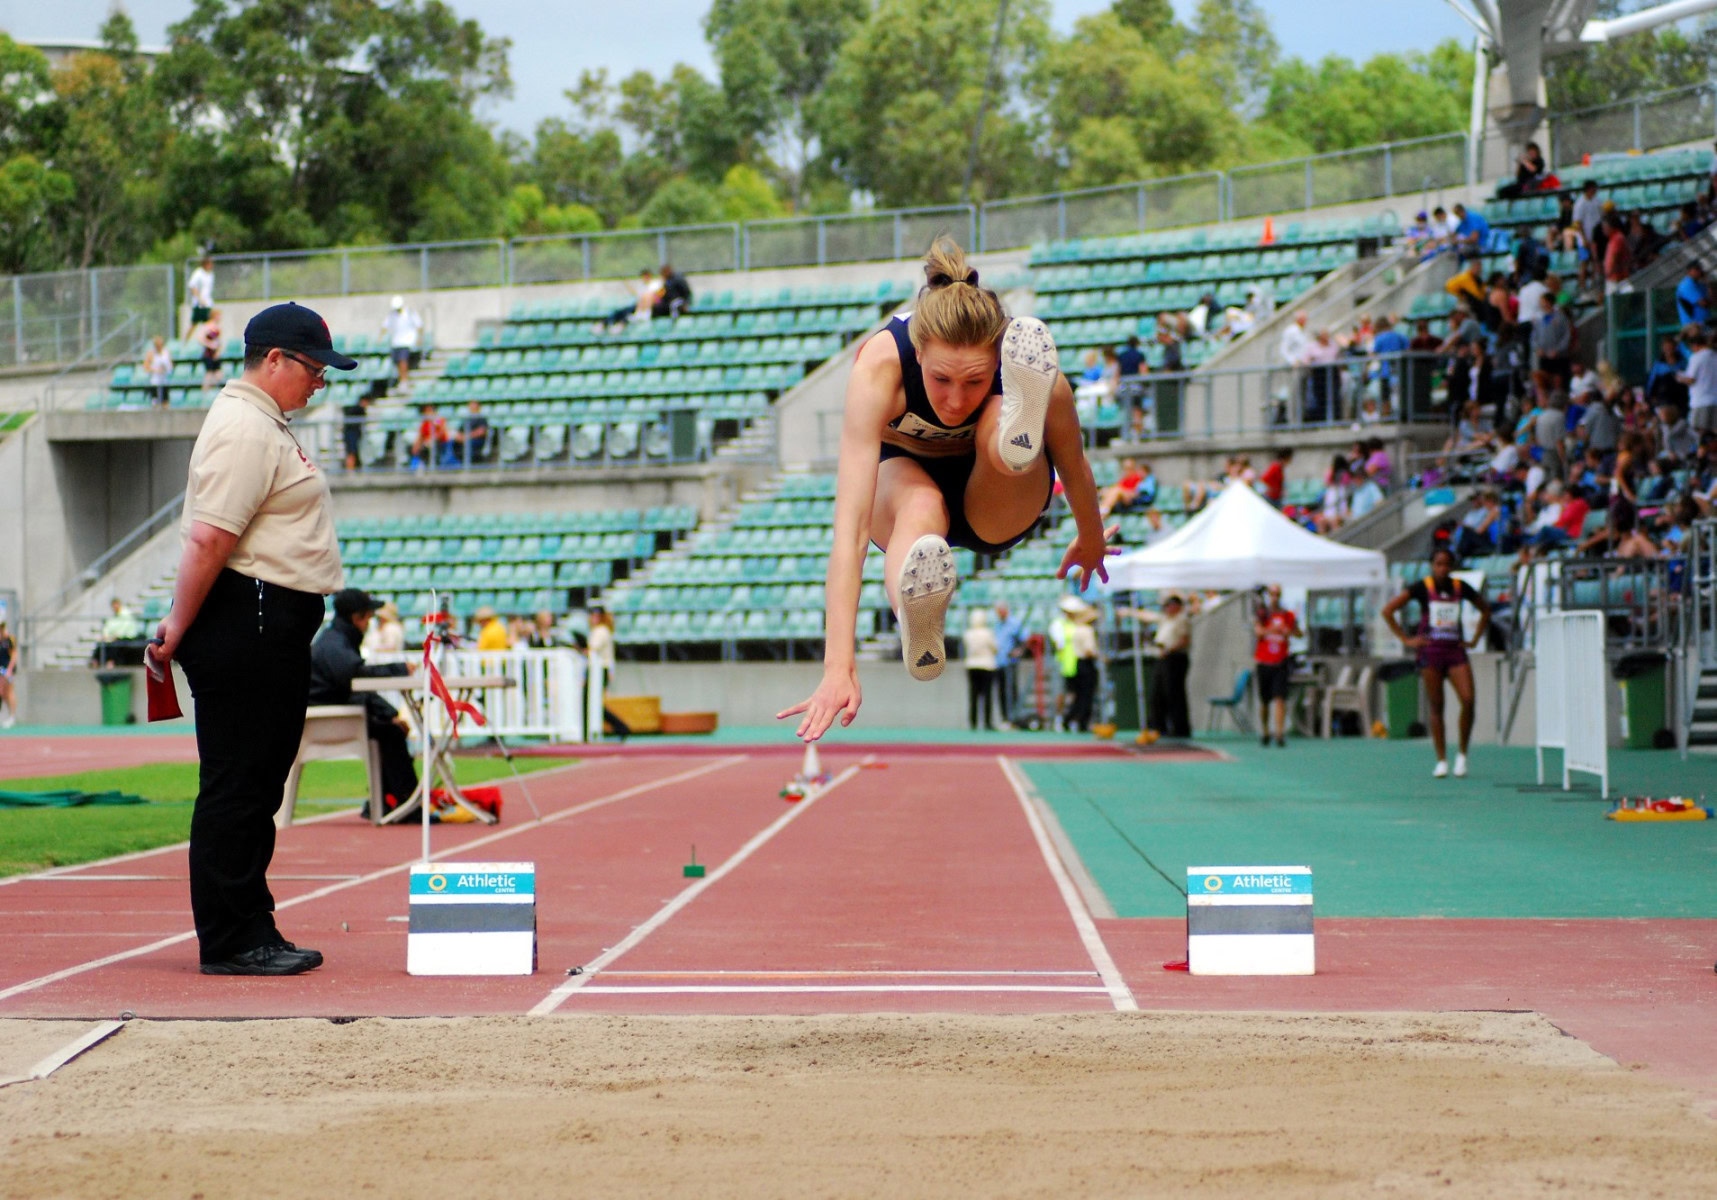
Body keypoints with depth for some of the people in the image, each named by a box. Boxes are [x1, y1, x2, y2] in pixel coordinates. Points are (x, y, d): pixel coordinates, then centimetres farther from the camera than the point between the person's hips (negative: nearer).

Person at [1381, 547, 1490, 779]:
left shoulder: (1461, 587, 7)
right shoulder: (1422, 587, -1)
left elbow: (1485, 609, 23)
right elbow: (1387, 610, -2)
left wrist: (1475, 639, 14)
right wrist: (1406, 639, -4)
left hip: (1455, 650, 2)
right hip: (1430, 651, -2)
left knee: (1468, 699, -14)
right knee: (1436, 706, 0)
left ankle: (1462, 753, 1)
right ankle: (1441, 760, 7)